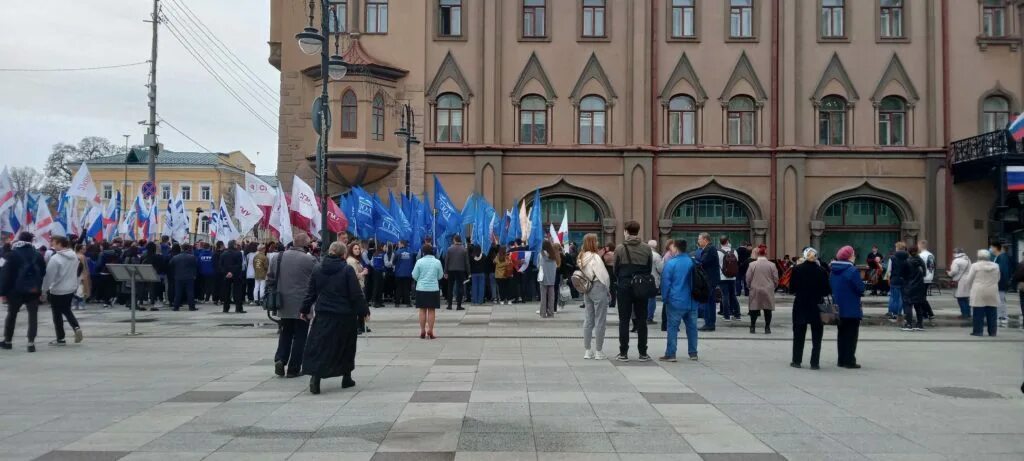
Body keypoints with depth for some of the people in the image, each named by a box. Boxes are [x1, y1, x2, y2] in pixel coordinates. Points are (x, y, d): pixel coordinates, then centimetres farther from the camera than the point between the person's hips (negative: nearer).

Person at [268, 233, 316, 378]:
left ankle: (280, 359, 2)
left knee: (285, 333, 20)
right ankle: (293, 369, 8)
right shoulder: (309, 260, -13)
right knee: (300, 336, 6)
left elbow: (270, 279, 8)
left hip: (284, 304, 5)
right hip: (302, 306, -4)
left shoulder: (278, 257, 3)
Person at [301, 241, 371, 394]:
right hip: (345, 315, -2)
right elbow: (356, 294, -11)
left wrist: (305, 310, 16)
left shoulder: (318, 269, 2)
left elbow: (311, 292, 6)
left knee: (320, 346, 3)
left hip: (323, 315, 2)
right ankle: (346, 378, 21)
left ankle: (315, 376, -14)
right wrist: (364, 311, -2)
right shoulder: (347, 270, -10)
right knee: (346, 347, 13)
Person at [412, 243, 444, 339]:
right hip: (434, 289, 0)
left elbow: (414, 276, -2)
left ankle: (422, 331, 9)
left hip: (421, 289, 0)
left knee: (422, 310, 8)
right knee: (432, 310, 6)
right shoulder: (437, 262, -3)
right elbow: (440, 276, 5)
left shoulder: (419, 262, -6)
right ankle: (430, 331, 3)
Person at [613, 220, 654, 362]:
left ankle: (623, 353, 4)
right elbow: (650, 268, 3)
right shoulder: (646, 249, -2)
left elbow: (616, 270, -1)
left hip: (625, 287, -1)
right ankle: (643, 353, 9)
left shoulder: (620, 249, -7)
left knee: (624, 320, 4)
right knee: (641, 320, 8)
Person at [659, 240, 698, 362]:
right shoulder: (693, 262, 4)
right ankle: (693, 353, 17)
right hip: (692, 302, 5)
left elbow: (666, 282, -10)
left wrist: (665, 298, 1)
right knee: (692, 327, 12)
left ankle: (670, 354, -2)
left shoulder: (671, 263, -11)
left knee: (672, 328, 0)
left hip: (676, 302, -5)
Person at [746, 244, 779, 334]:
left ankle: (752, 327, 12)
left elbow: (748, 278, -3)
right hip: (768, 291, 0)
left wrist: (749, 287, 15)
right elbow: (776, 279, 0)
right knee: (767, 310, 7)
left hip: (755, 290, 0)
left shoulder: (752, 264, -7)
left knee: (754, 309, 9)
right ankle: (767, 328, 9)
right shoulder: (772, 265, -5)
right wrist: (773, 287, 18)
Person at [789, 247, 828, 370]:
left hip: (800, 306, 0)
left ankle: (797, 361, 14)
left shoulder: (797, 269, -7)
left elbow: (791, 288, -4)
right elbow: (826, 291, -4)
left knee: (799, 335, 11)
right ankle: (814, 363, 7)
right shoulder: (822, 271, -7)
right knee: (816, 336, 8)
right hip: (817, 306, 0)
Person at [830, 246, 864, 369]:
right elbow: (861, 288, -17)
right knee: (851, 335, 1)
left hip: (838, 308, 7)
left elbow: (830, 287, 9)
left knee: (841, 334, 15)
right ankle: (849, 361, 0)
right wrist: (860, 293, 3)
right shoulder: (853, 271, -17)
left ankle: (842, 360, 18)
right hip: (852, 309, -7)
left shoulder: (833, 270, 4)